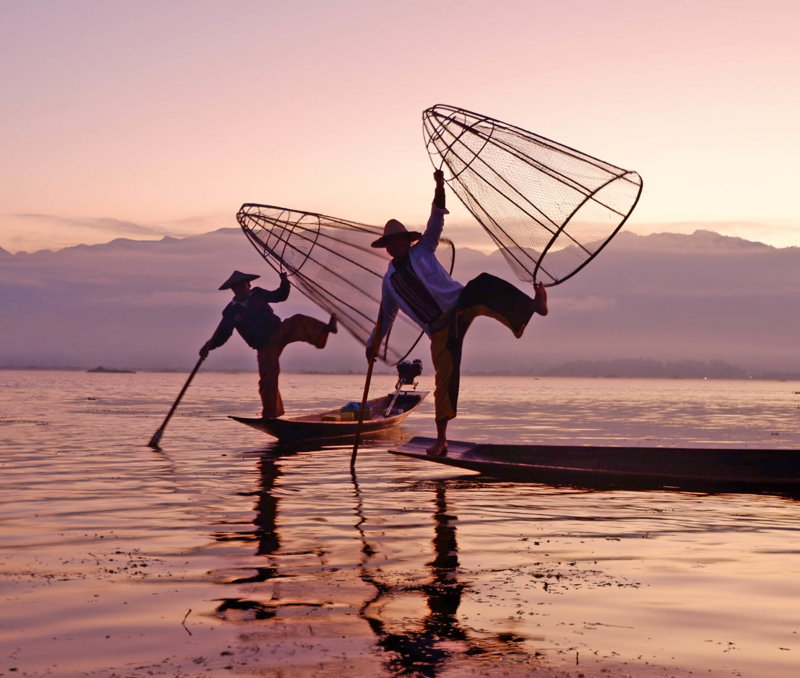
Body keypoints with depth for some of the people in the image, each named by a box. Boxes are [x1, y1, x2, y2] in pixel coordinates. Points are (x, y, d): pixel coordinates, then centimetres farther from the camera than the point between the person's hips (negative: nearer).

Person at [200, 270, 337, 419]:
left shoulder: (257, 294, 7)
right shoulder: (231, 312, 0)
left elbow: (279, 296, 17)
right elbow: (221, 335, 3)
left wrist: (284, 282, -2)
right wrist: (210, 345, -14)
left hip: (280, 331, 2)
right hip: (265, 347, -2)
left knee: (297, 321, -28)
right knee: (267, 380, -10)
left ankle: (323, 331, -52)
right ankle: (270, 414, 2)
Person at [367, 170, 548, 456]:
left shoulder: (423, 250, 6)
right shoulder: (390, 281, 12)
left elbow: (436, 221, -6)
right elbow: (385, 316, 24)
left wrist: (439, 188, -20)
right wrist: (373, 343, 22)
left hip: (460, 304, -1)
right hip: (440, 330, 1)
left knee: (485, 286, -33)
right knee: (444, 379, -6)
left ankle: (533, 306, -40)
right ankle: (441, 440, 0)